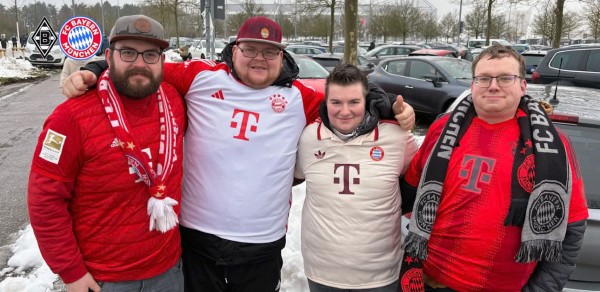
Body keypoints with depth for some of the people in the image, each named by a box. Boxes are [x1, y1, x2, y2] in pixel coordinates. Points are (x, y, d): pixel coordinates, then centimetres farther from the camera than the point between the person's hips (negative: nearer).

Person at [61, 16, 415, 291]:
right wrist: (93, 72, -8)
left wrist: (392, 107, -4)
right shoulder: (202, 77, -3)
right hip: (197, 237, 0)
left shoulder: (298, 98, 1)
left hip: (262, 246, 1)